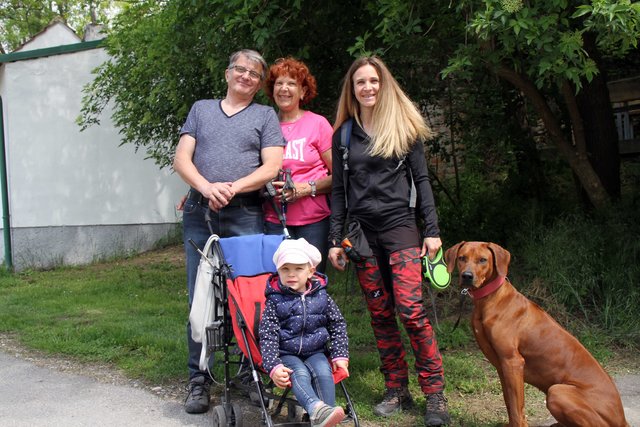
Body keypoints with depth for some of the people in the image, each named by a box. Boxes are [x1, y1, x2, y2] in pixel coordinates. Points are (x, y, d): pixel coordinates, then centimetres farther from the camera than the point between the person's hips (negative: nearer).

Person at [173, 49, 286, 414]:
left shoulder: (265, 115, 12)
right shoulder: (201, 109, 19)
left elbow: (271, 167, -1)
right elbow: (182, 158, 9)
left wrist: (232, 187, -14)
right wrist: (207, 187, -10)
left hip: (245, 216, -2)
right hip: (200, 214, 2)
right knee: (200, 298, 2)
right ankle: (199, 380, 10)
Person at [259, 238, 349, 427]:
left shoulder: (321, 296, 4)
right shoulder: (275, 300, -4)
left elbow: (338, 324, 11)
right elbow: (267, 335, -8)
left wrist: (340, 356, 2)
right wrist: (274, 366, -20)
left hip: (315, 352, 3)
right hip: (287, 354, -3)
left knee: (324, 372, -26)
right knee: (300, 374, -31)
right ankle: (316, 410, -55)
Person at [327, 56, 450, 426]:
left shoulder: (404, 127, 3)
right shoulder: (344, 134, 10)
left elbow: (421, 179, 2)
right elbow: (339, 190, 11)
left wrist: (432, 230, -5)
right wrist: (335, 239, 6)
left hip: (400, 226, -3)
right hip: (361, 230, 3)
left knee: (411, 310, -12)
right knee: (380, 313, 5)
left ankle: (436, 395, -3)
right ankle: (397, 390, 16)